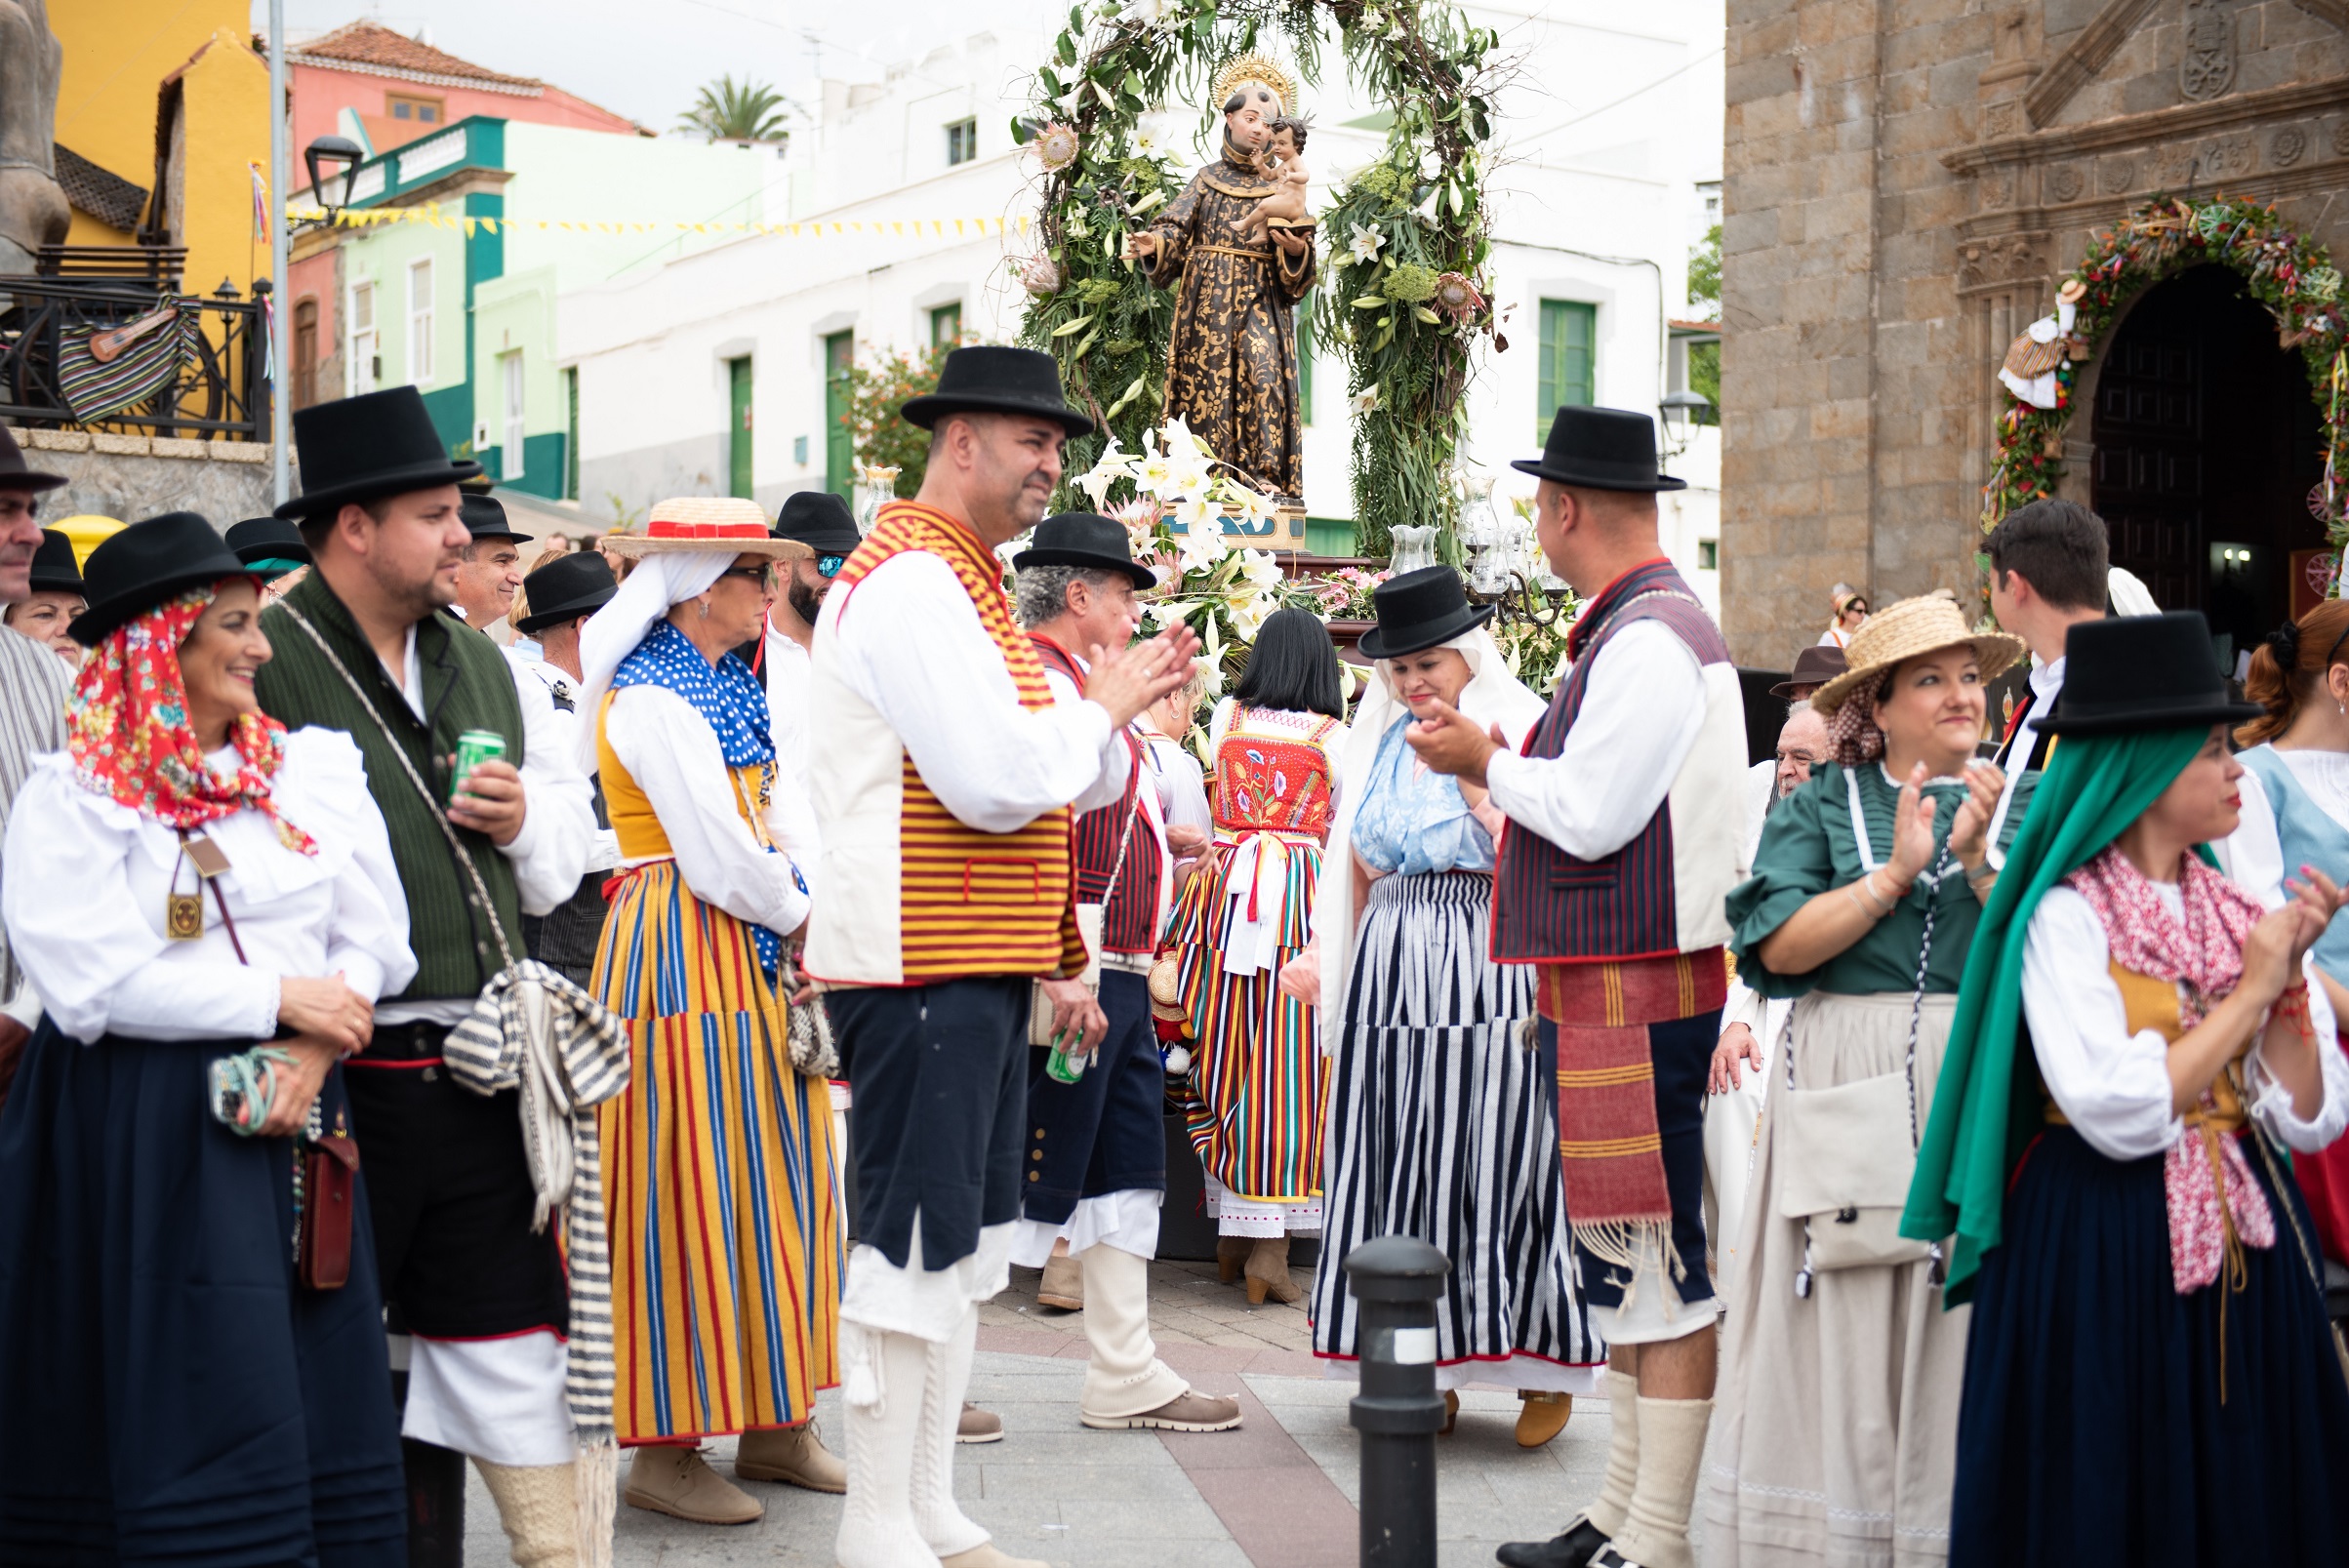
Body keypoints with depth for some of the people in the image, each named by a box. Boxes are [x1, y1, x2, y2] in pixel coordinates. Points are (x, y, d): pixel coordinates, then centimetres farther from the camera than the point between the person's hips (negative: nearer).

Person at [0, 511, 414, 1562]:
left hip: (293, 1117, 4)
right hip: (143, 1132, -4)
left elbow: (375, 938, 7)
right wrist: (279, 998, -12)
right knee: (192, 1403, -3)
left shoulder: (313, 767, 9)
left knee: (319, 1389, 5)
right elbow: (94, 983, -14)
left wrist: (317, 1044, -11)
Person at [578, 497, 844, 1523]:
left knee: (773, 1176, 10)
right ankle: (666, 1447, 3)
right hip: (685, 952, -9)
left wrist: (819, 903, -2)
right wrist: (802, 918, -4)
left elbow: (778, 821, 14)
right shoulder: (651, 699, -13)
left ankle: (774, 1421, 19)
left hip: (754, 953, 9)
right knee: (692, 1181, -5)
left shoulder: (728, 687, 16)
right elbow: (720, 857, -18)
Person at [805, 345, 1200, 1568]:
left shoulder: (963, 584, 19)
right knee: (914, 1239, -5)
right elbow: (995, 780, -23)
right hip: (920, 964, -10)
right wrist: (1105, 704, -8)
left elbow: (1049, 780, 22)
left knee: (963, 1238, 14)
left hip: (978, 967, 10)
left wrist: (1120, 706, 7)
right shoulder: (911, 582, -14)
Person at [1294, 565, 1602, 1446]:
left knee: (1496, 1152, -6)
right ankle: (1427, 1368, 10)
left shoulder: (1519, 734, -1)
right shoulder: (1378, 746, 15)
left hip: (1488, 970, -5)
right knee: (1403, 1164, 3)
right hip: (1394, 972, 5)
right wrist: (1335, 959, 13)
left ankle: (1544, 1366, 4)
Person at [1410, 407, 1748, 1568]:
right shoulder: (1638, 627, 17)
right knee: (1621, 1264, 15)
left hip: (1638, 998, -11)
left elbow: (1592, 816, -20)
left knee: (1658, 1267, -6)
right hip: (1608, 993, 11)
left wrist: (1486, 762, -7)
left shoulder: (1649, 639, -15)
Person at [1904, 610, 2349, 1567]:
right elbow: (2121, 1115, -22)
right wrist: (2247, 994, -12)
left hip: (2245, 1241, 6)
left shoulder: (2247, 914, 8)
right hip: (2103, 1250, -6)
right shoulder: (2066, 918, -10)